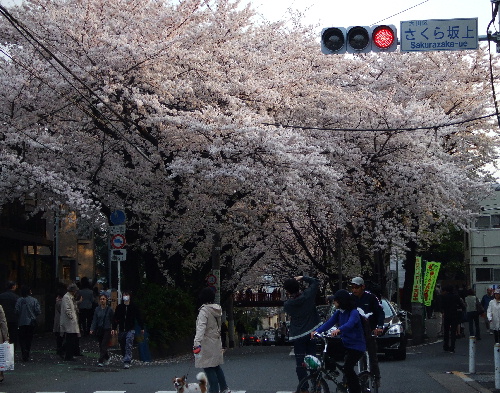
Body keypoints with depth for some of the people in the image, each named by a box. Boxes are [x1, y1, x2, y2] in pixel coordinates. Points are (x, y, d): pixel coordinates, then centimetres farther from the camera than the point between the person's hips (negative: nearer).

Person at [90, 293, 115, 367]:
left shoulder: (109, 309, -3)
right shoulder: (97, 309, 6)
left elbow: (113, 320, -2)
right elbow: (94, 320, 5)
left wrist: (113, 329, -14)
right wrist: (92, 329, -7)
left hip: (107, 330, -4)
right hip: (99, 330, 4)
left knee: (103, 346, -11)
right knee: (101, 346, 10)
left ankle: (101, 361, -11)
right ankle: (107, 358, 33)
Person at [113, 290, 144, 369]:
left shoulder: (134, 307, 3)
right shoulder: (119, 307, 7)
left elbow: (138, 318, 9)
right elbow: (116, 319, 8)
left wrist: (142, 328, 11)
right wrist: (114, 328, -1)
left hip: (131, 330, -3)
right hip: (122, 330, 3)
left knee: (129, 346, -15)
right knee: (122, 347, 9)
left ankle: (127, 362, -20)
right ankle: (125, 358, 26)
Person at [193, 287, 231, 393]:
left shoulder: (204, 311, -18)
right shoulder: (217, 310, 7)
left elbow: (201, 327, -29)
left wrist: (197, 343, -38)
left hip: (207, 343, -8)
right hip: (216, 341, 8)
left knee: (208, 368, -3)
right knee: (216, 366, 19)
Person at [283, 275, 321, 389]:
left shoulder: (287, 305, -12)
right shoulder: (307, 295, -10)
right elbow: (315, 282, 6)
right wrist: (303, 278, 8)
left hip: (298, 336, -2)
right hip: (311, 333, 2)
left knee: (300, 364, 3)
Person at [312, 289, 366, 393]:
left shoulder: (354, 312, -17)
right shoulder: (339, 312, 7)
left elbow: (350, 324, -36)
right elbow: (329, 323, -1)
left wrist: (339, 330, -55)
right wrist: (317, 331, -16)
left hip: (357, 346, -8)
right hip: (345, 344, 8)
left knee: (347, 367, -21)